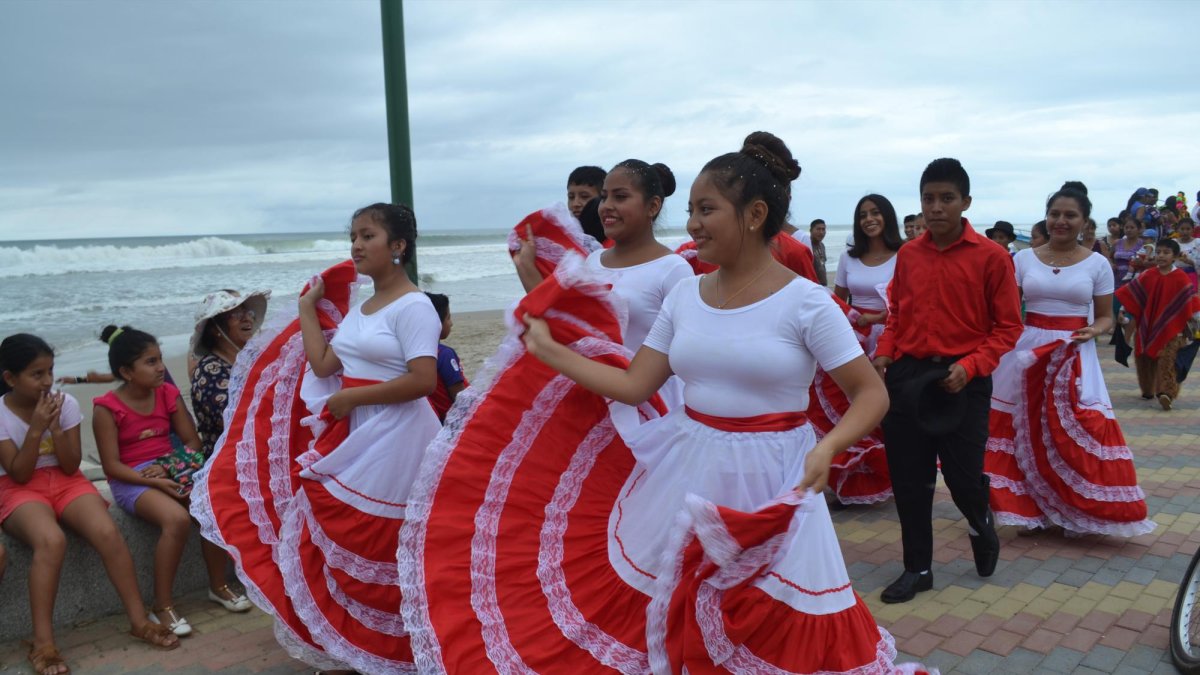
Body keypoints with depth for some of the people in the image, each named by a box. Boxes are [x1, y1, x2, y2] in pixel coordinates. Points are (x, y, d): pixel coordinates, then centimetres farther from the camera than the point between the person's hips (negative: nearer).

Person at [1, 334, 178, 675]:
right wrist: (37, 428, -22)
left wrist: (56, 428, -18)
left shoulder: (66, 402, -4)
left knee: (108, 533, -26)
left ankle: (139, 620, -14)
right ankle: (42, 642, -26)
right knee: (51, 541, -35)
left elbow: (70, 467, -4)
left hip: (65, 481, 3)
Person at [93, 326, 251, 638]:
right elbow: (111, 465, -13)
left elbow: (192, 441, 4)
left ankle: (219, 586, -1)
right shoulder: (107, 408, -10)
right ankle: (162, 606, -18)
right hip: (132, 480, -5)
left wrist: (170, 468, -15)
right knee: (177, 519, -33)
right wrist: (153, 480, -25)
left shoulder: (168, 393, 4)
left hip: (171, 470, 5)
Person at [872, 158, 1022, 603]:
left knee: (963, 476, 0)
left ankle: (981, 524, 37)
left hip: (962, 380, -3)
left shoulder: (991, 257, -5)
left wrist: (970, 366, -16)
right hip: (907, 375, 4)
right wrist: (884, 353, 0)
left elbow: (1007, 326, -3)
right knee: (908, 479, 7)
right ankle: (917, 569, 22)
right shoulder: (907, 256, 6)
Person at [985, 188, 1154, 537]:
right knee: (1026, 431, 6)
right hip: (1027, 352, 2)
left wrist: (1094, 330, -14)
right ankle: (1028, 506, 20)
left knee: (1076, 435, -5)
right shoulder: (1024, 258, 4)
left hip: (1074, 355, -1)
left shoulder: (1097, 264, 1)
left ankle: (1079, 511, 10)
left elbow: (1105, 316, 7)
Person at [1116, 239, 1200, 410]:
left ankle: (1166, 392, -19)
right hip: (1148, 327, 4)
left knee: (1168, 360, -12)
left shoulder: (1181, 278, -6)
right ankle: (1148, 390, 24)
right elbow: (1131, 293, 7)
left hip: (1172, 328, -4)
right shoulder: (1148, 275, 2)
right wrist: (1123, 310, 6)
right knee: (1144, 357, 10)